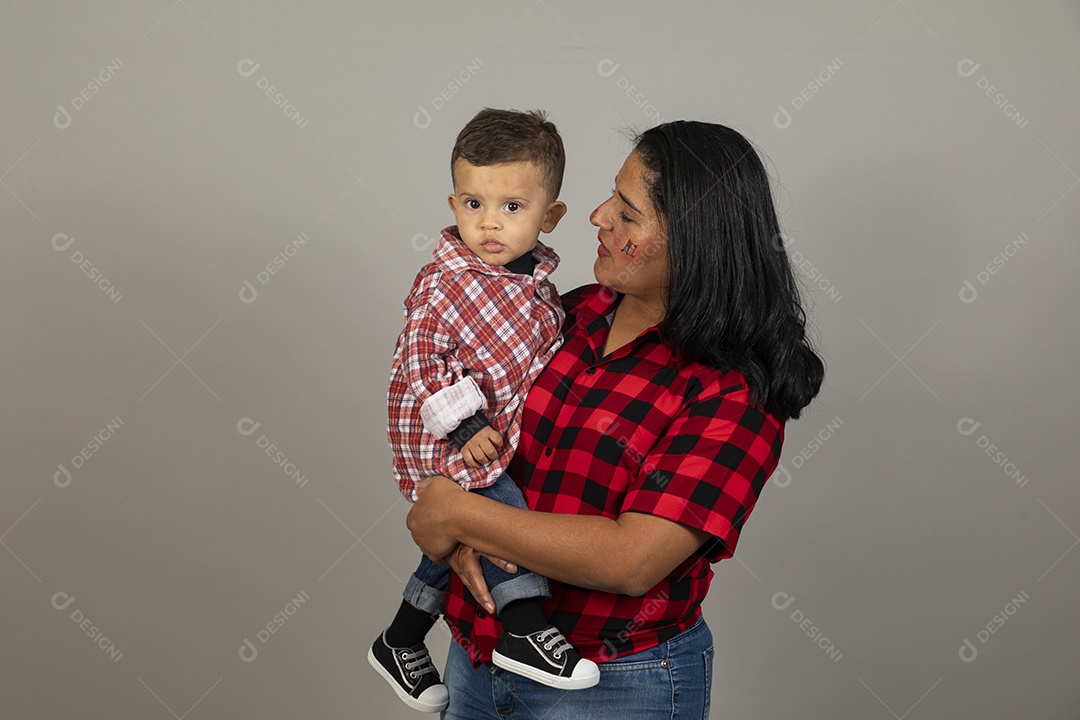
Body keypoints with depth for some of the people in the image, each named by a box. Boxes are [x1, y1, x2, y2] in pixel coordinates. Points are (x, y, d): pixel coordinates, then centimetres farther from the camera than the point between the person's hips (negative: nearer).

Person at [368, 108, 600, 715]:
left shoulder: (538, 275, 4)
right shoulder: (444, 282, -17)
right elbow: (418, 359, -17)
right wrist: (463, 424, -23)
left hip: (504, 430, 7)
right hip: (441, 436, -7)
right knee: (499, 505, -25)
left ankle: (401, 642, 31)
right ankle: (525, 626, -15)